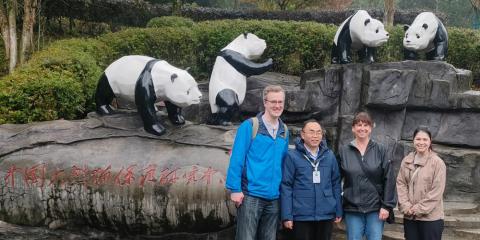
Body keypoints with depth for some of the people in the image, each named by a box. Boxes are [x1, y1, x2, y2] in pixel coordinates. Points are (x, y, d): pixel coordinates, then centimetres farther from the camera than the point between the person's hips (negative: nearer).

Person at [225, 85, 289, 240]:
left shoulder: (284, 131, 10)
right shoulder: (249, 126, -6)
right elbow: (236, 159, -8)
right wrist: (235, 189, -13)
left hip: (274, 197, 5)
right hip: (251, 195, -5)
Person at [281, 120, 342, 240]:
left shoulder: (329, 156, 7)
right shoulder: (292, 156, -6)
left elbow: (336, 184, 11)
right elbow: (286, 186, -6)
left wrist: (339, 211, 8)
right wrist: (287, 215, -10)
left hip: (326, 215, 4)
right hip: (302, 216, -3)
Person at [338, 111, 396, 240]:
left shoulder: (380, 150, 1)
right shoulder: (344, 151, 2)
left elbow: (389, 179, -2)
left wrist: (386, 205, -7)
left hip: (375, 208, 0)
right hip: (352, 209, 1)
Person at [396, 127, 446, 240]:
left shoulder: (437, 162, -8)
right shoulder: (406, 161, 6)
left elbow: (437, 191, -11)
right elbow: (400, 184, 5)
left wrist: (419, 208, -13)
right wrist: (405, 206, -7)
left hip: (431, 217, -4)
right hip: (409, 216, 4)